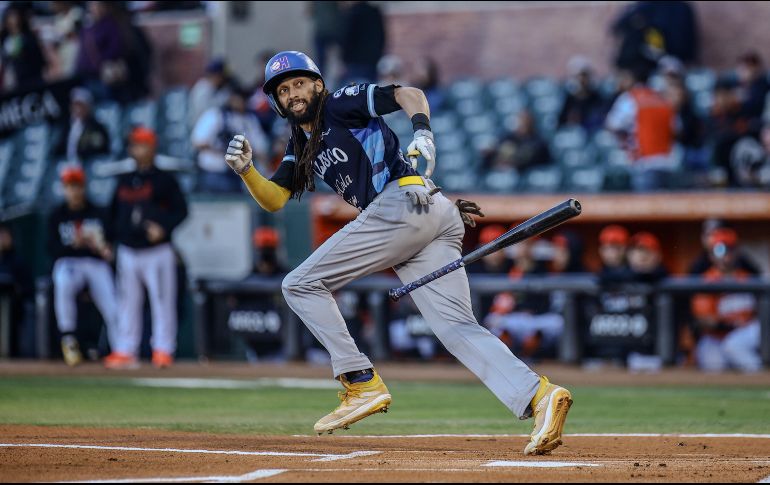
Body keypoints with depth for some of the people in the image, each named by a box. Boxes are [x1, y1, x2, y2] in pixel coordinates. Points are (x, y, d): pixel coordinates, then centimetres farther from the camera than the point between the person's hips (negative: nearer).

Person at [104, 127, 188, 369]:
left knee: (162, 301, -6)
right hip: (128, 252, 5)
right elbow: (113, 213, 21)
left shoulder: (164, 180, -2)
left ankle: (163, 349, -2)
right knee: (127, 303, 7)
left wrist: (163, 227, -19)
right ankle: (125, 350, 11)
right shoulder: (124, 181, 14)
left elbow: (181, 210, -5)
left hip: (157, 251, -5)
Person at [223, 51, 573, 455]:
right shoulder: (301, 147, 30)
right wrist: (245, 169, 3)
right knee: (458, 327, -8)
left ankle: (362, 383, -5)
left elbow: (408, 94, -2)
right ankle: (538, 396, -25)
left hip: (403, 204, -8)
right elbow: (274, 199, 21)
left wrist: (422, 132, -21)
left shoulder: (340, 104, 9)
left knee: (301, 285, 0)